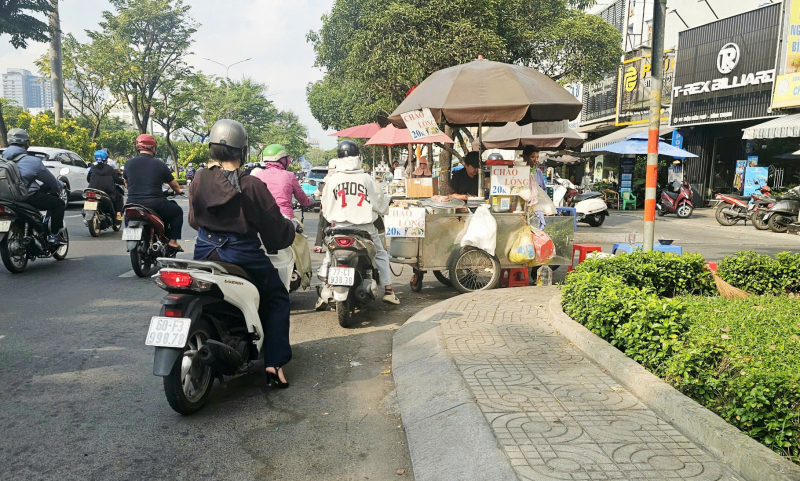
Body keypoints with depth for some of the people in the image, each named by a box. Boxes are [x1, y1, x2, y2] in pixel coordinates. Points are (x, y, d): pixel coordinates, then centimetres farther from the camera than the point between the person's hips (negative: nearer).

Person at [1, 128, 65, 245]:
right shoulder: (33, 161, -10)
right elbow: (50, 180, 0)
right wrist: (60, 187, 21)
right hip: (28, 198, -8)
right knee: (59, 203, 6)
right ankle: (54, 235, -1)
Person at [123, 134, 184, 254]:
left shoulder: (129, 163, 3)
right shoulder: (160, 165, -3)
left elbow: (126, 184, 17)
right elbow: (174, 185, 9)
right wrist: (179, 191, 32)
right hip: (155, 205, -4)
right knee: (177, 211, 20)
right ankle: (172, 241, 11)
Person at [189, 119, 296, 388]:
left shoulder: (199, 180, -2)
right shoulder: (251, 186, -16)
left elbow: (193, 219, 13)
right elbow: (275, 228, -9)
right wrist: (290, 227, 12)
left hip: (204, 254, 5)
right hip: (244, 258, -5)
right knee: (277, 298, 16)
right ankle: (274, 364, 6)